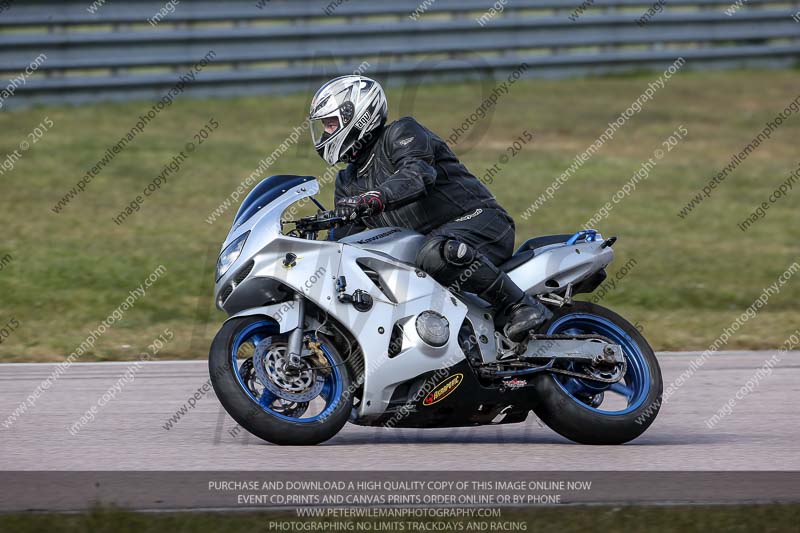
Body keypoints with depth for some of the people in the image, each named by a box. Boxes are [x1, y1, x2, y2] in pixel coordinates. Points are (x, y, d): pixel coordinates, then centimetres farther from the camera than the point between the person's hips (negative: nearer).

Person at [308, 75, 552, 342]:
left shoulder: (401, 133, -6)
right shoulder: (348, 183, 20)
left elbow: (419, 174, -28)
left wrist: (375, 198, -46)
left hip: (479, 220, -9)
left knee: (435, 254, -40)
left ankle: (522, 306, -33)